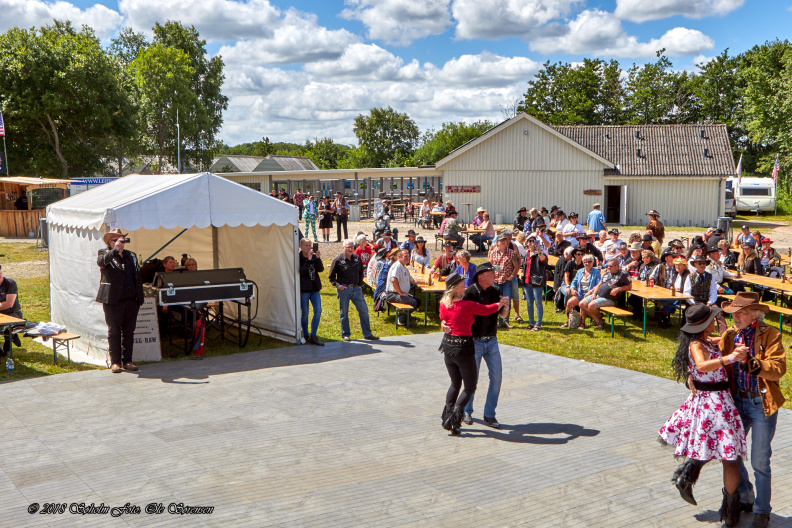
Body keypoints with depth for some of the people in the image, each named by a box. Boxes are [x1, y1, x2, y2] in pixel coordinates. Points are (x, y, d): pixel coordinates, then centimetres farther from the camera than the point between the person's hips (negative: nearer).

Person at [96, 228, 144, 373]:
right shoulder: (105, 254, 3)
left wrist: (139, 296, 12)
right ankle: (115, 362, 5)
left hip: (131, 300, 4)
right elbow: (101, 261, -21)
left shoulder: (131, 256, 17)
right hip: (113, 300, -4)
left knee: (129, 331, 6)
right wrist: (115, 250, -31)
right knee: (114, 332, 0)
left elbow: (138, 276, 19)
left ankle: (127, 361, 13)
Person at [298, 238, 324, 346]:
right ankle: (306, 336, 17)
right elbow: (301, 272, -18)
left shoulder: (314, 256, 8)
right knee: (305, 313, 2)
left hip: (315, 289, 5)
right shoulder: (299, 258, -5)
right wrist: (308, 260, -23)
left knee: (318, 311, -4)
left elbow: (321, 269, -2)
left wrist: (318, 258, -15)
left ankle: (313, 336, 1)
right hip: (304, 289, -4)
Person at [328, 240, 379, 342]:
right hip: (343, 289, -4)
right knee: (344, 313, 3)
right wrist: (337, 285, -13)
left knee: (364, 310, 1)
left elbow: (361, 273, 21)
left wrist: (360, 285, 11)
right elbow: (331, 277, 1)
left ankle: (367, 334, 9)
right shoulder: (338, 260, -4)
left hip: (356, 288, 4)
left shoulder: (357, 258, 9)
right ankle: (345, 335, 16)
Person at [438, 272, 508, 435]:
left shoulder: (443, 304, 0)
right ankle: (454, 419, -4)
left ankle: (447, 416, 13)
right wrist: (501, 303, 15)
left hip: (447, 345, 6)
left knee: (455, 384, 22)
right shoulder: (467, 305, -17)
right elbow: (488, 309, -4)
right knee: (470, 386, 8)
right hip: (463, 347, -6)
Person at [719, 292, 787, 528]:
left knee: (759, 461, 1)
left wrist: (750, 362, -34)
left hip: (762, 404, -5)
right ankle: (744, 499, 35)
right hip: (738, 402, 5)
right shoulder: (729, 335, 3)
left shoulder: (769, 335, -11)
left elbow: (778, 368, -21)